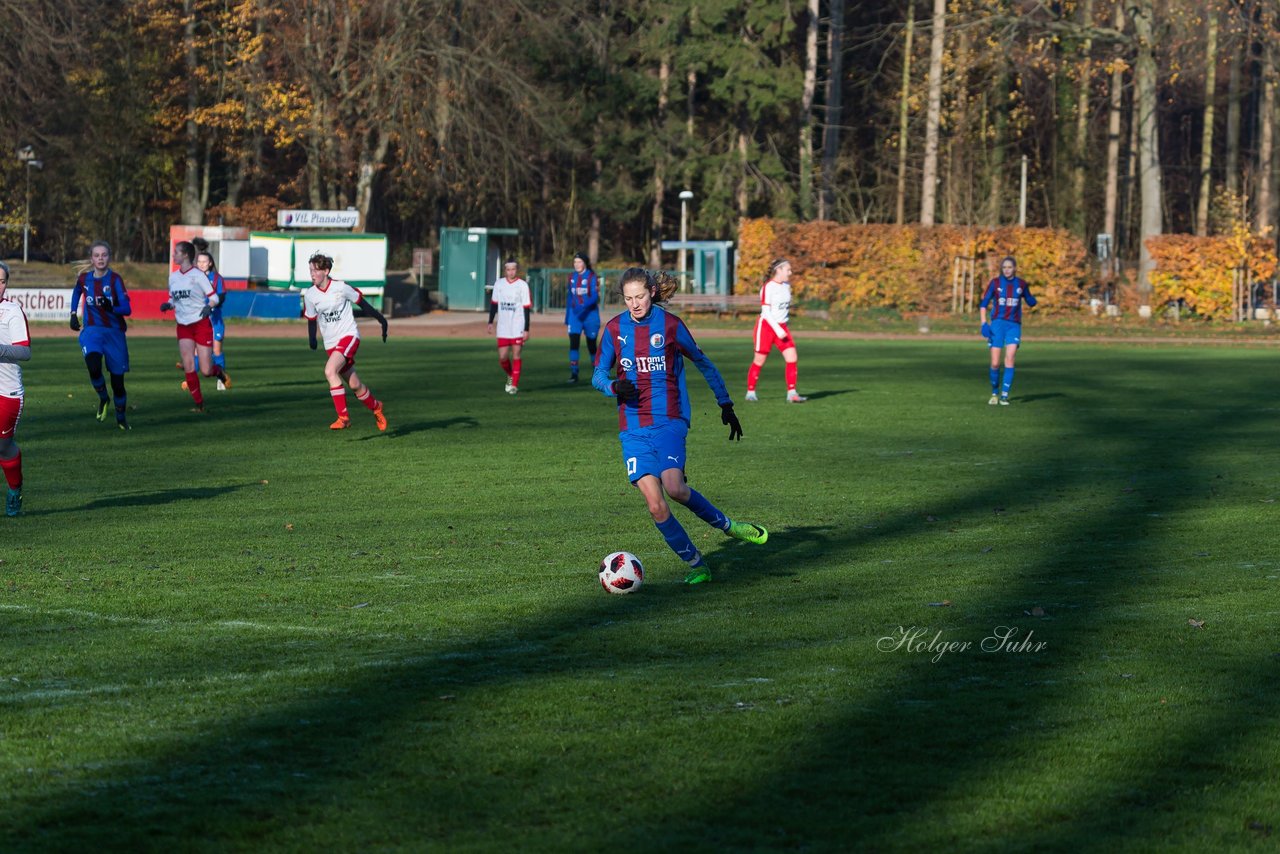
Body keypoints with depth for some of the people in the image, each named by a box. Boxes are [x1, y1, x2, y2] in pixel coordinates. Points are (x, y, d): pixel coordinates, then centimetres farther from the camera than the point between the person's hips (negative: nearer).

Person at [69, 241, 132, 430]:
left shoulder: (115, 279, -12)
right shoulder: (84, 278, -1)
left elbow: (127, 309, -19)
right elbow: (76, 292, 24)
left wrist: (111, 308, -37)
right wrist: (74, 314, 18)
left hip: (114, 332, -1)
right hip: (92, 330, 1)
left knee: (117, 378, 3)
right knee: (93, 366, -28)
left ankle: (121, 417, 27)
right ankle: (103, 398, 1)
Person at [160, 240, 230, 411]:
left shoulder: (198, 275, -9)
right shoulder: (173, 277, 9)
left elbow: (214, 297, -6)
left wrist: (209, 307, -26)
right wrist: (167, 305, -3)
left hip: (201, 325, -5)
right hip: (183, 326, 5)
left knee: (205, 370, -6)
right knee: (188, 367, -9)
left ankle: (220, 374, 29)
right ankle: (199, 404, 1)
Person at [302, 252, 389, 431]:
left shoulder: (341, 288, -11)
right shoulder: (309, 295, -1)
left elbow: (361, 302, 1)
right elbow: (311, 319, 12)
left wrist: (380, 319, 6)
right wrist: (312, 339, -4)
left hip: (349, 335, -5)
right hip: (331, 343, 5)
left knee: (330, 371, -27)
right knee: (354, 385, 7)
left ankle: (343, 416, -22)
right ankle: (375, 407, 36)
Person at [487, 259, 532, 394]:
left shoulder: (522, 285, -5)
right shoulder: (499, 284, 4)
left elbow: (527, 308, -5)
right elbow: (494, 303, 14)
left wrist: (526, 329, -8)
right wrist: (490, 322, 9)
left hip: (518, 327, -3)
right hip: (503, 328, 3)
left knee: (516, 355, -5)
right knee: (502, 358, 1)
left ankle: (514, 384, 2)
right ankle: (510, 375, 28)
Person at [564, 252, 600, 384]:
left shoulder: (591, 277, -7)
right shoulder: (572, 277, 8)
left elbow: (595, 296, -17)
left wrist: (583, 307, -31)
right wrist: (567, 315, 17)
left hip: (590, 313, -4)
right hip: (574, 314, 4)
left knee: (591, 345, 6)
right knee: (573, 343, -10)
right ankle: (574, 373, -11)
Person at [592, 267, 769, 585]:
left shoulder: (670, 325, -2)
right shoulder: (615, 329, 4)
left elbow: (703, 364, 10)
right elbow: (598, 374, 10)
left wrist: (726, 405, 14)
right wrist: (614, 386, -14)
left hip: (669, 421, -2)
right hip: (632, 426, 2)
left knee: (674, 488, -25)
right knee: (655, 504, -9)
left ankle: (726, 525, 0)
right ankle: (696, 564, 6)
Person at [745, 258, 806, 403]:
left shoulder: (786, 285, 8)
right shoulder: (768, 287, -15)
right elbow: (766, 312, -18)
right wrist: (777, 330, -22)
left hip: (781, 327, 6)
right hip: (766, 326, -6)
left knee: (792, 357, -8)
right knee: (759, 360, 3)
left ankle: (791, 393, -8)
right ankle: (750, 392, 18)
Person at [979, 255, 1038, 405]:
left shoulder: (1021, 284, 6)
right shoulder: (995, 283, 1)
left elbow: (1030, 302, 17)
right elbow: (983, 303, 2)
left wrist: (1032, 300, -9)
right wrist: (983, 323, -10)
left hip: (1014, 325, 0)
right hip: (997, 324, 0)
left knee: (1009, 358, -16)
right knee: (995, 363, -4)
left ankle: (1004, 395, -12)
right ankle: (994, 393, 18)